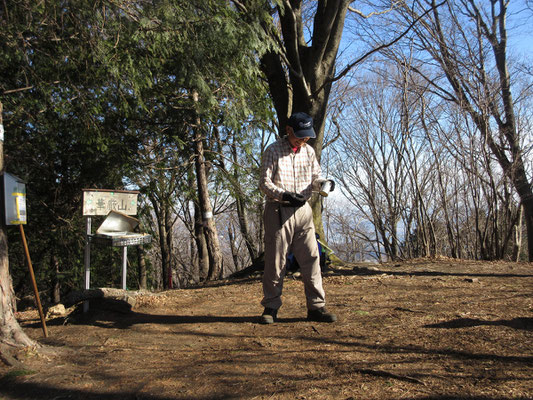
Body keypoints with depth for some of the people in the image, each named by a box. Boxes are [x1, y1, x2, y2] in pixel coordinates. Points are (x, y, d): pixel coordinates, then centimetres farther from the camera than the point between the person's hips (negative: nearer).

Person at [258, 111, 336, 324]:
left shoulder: (308, 151, 10)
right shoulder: (273, 151, -5)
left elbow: (315, 177, 16)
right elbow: (264, 183, -9)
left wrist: (324, 182, -8)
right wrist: (284, 195, -24)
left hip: (302, 210, 5)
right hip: (278, 211, -4)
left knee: (311, 258, 2)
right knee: (275, 260, 1)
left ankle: (316, 306, 11)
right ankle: (271, 307, 13)